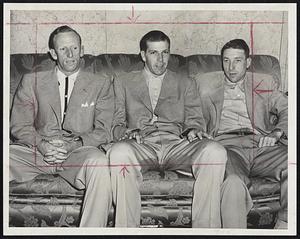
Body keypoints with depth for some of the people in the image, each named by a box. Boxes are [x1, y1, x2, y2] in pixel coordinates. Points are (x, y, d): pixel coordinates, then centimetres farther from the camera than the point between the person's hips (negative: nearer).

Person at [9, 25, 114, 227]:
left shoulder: (100, 84, 13)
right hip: (37, 150, 2)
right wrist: (42, 144, -12)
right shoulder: (32, 81, 17)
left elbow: (103, 131, 5)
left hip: (78, 152, -1)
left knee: (99, 162, -36)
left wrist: (73, 145, -14)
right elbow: (19, 125, 10)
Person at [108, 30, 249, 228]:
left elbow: (195, 120, 16)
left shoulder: (185, 84, 25)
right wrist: (126, 132, -9)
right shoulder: (124, 82, 23)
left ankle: (206, 229, -26)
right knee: (119, 152, -38)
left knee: (215, 152, -31)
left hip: (177, 145, 1)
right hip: (142, 146, -1)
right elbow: (116, 124, 15)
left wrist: (194, 130, -10)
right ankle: (126, 230, -29)